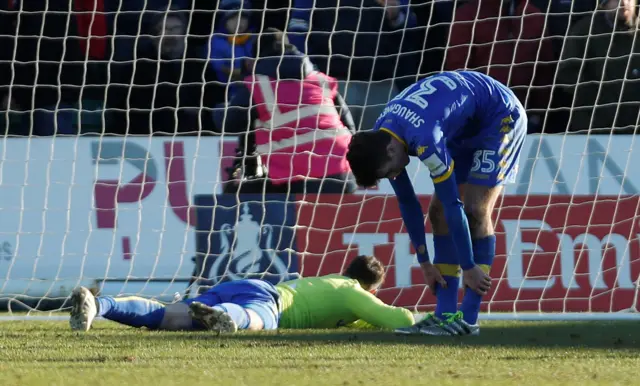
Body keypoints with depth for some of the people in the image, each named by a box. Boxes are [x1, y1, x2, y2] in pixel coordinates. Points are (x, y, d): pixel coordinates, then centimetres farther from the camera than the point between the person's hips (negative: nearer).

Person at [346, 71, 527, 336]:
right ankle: (446, 315, -2)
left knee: (475, 210, -18)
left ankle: (468, 320, -17)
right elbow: (406, 201, -1)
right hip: (467, 129, 9)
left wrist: (469, 267, -25)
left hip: (501, 117, -9)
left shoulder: (425, 140, -38)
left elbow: (453, 205, -32)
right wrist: (424, 262, 0)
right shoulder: (379, 139, -12)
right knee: (438, 212, 0)